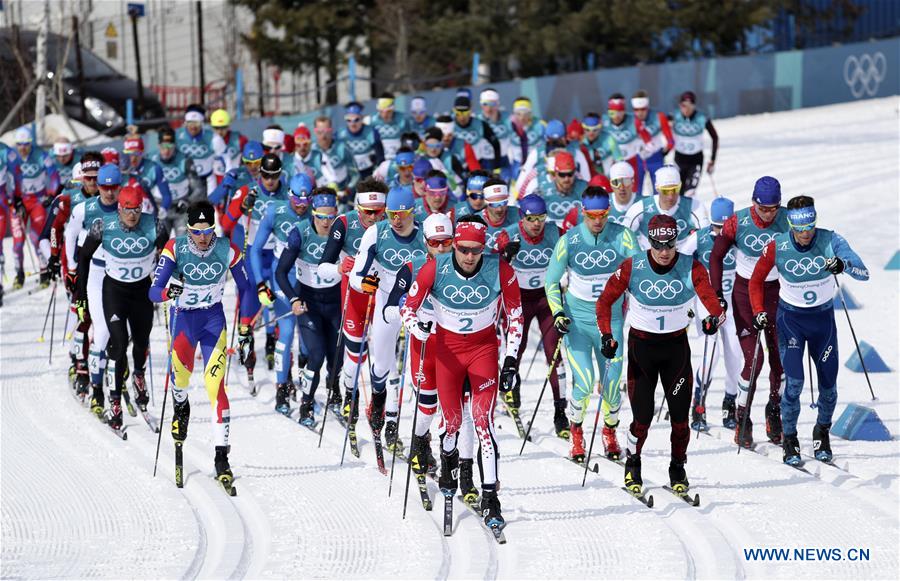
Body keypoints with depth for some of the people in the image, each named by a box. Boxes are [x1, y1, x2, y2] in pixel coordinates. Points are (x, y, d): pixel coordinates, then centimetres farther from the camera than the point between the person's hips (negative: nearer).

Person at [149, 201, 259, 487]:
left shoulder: (228, 250, -12)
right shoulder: (175, 248, -16)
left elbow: (245, 289, 3)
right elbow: (154, 291, -21)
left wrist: (246, 328, 2)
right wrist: (168, 292, -44)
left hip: (213, 316, 1)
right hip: (183, 315, -1)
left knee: (215, 384, -12)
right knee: (181, 362, -30)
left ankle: (221, 457, -9)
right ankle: (180, 405, 5)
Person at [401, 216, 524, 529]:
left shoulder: (500, 270, -18)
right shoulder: (435, 269, -19)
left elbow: (514, 314, -4)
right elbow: (408, 305, -8)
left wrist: (511, 359, -8)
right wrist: (415, 327, -30)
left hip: (484, 347, -1)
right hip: (447, 347, 1)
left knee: (484, 420, -13)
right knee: (452, 421, 5)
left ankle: (490, 498, -10)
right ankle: (448, 461, 42)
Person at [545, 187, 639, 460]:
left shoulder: (622, 236, -8)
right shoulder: (569, 241, -8)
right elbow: (551, 280, 2)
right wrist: (557, 313, -9)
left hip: (611, 318, 1)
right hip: (577, 320, -1)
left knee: (612, 382, 2)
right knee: (583, 382, -13)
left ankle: (610, 432, 29)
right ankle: (575, 431, 13)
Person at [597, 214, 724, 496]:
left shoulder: (691, 268, -13)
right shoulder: (632, 267, -13)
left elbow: (710, 298, -24)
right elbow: (605, 301, -6)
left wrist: (715, 317, -47)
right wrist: (606, 335, -18)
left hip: (677, 346, 1)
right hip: (641, 345, -1)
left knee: (680, 416, 1)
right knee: (643, 417, -4)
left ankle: (677, 468, 25)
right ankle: (632, 464, 24)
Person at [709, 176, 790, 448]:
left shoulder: (789, 221, -10)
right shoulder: (737, 223, -14)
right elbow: (716, 256, -2)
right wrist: (717, 294, -5)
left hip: (777, 293, 2)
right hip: (745, 292, -2)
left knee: (781, 359, -1)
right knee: (754, 360, -10)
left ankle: (775, 413, 23)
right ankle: (742, 420, 6)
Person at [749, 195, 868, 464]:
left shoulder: (830, 241, -18)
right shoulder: (777, 247, -18)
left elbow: (864, 273, -25)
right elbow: (756, 280, -2)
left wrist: (844, 265, -46)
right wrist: (759, 312, -16)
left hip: (823, 318, 1)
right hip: (790, 317, -1)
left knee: (828, 384, 5)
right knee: (795, 381, -15)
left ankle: (822, 432, 32)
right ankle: (789, 439, 3)